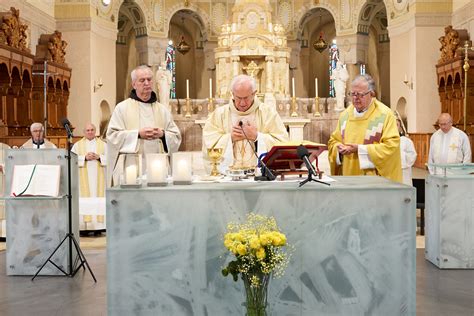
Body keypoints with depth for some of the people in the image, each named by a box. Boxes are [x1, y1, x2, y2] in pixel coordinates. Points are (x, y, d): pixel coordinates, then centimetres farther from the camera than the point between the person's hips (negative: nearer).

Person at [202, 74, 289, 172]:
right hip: (228, 172, 1)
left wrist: (256, 136, -7)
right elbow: (208, 146, 5)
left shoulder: (269, 112, 9)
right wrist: (230, 137, -6)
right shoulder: (219, 114, 11)